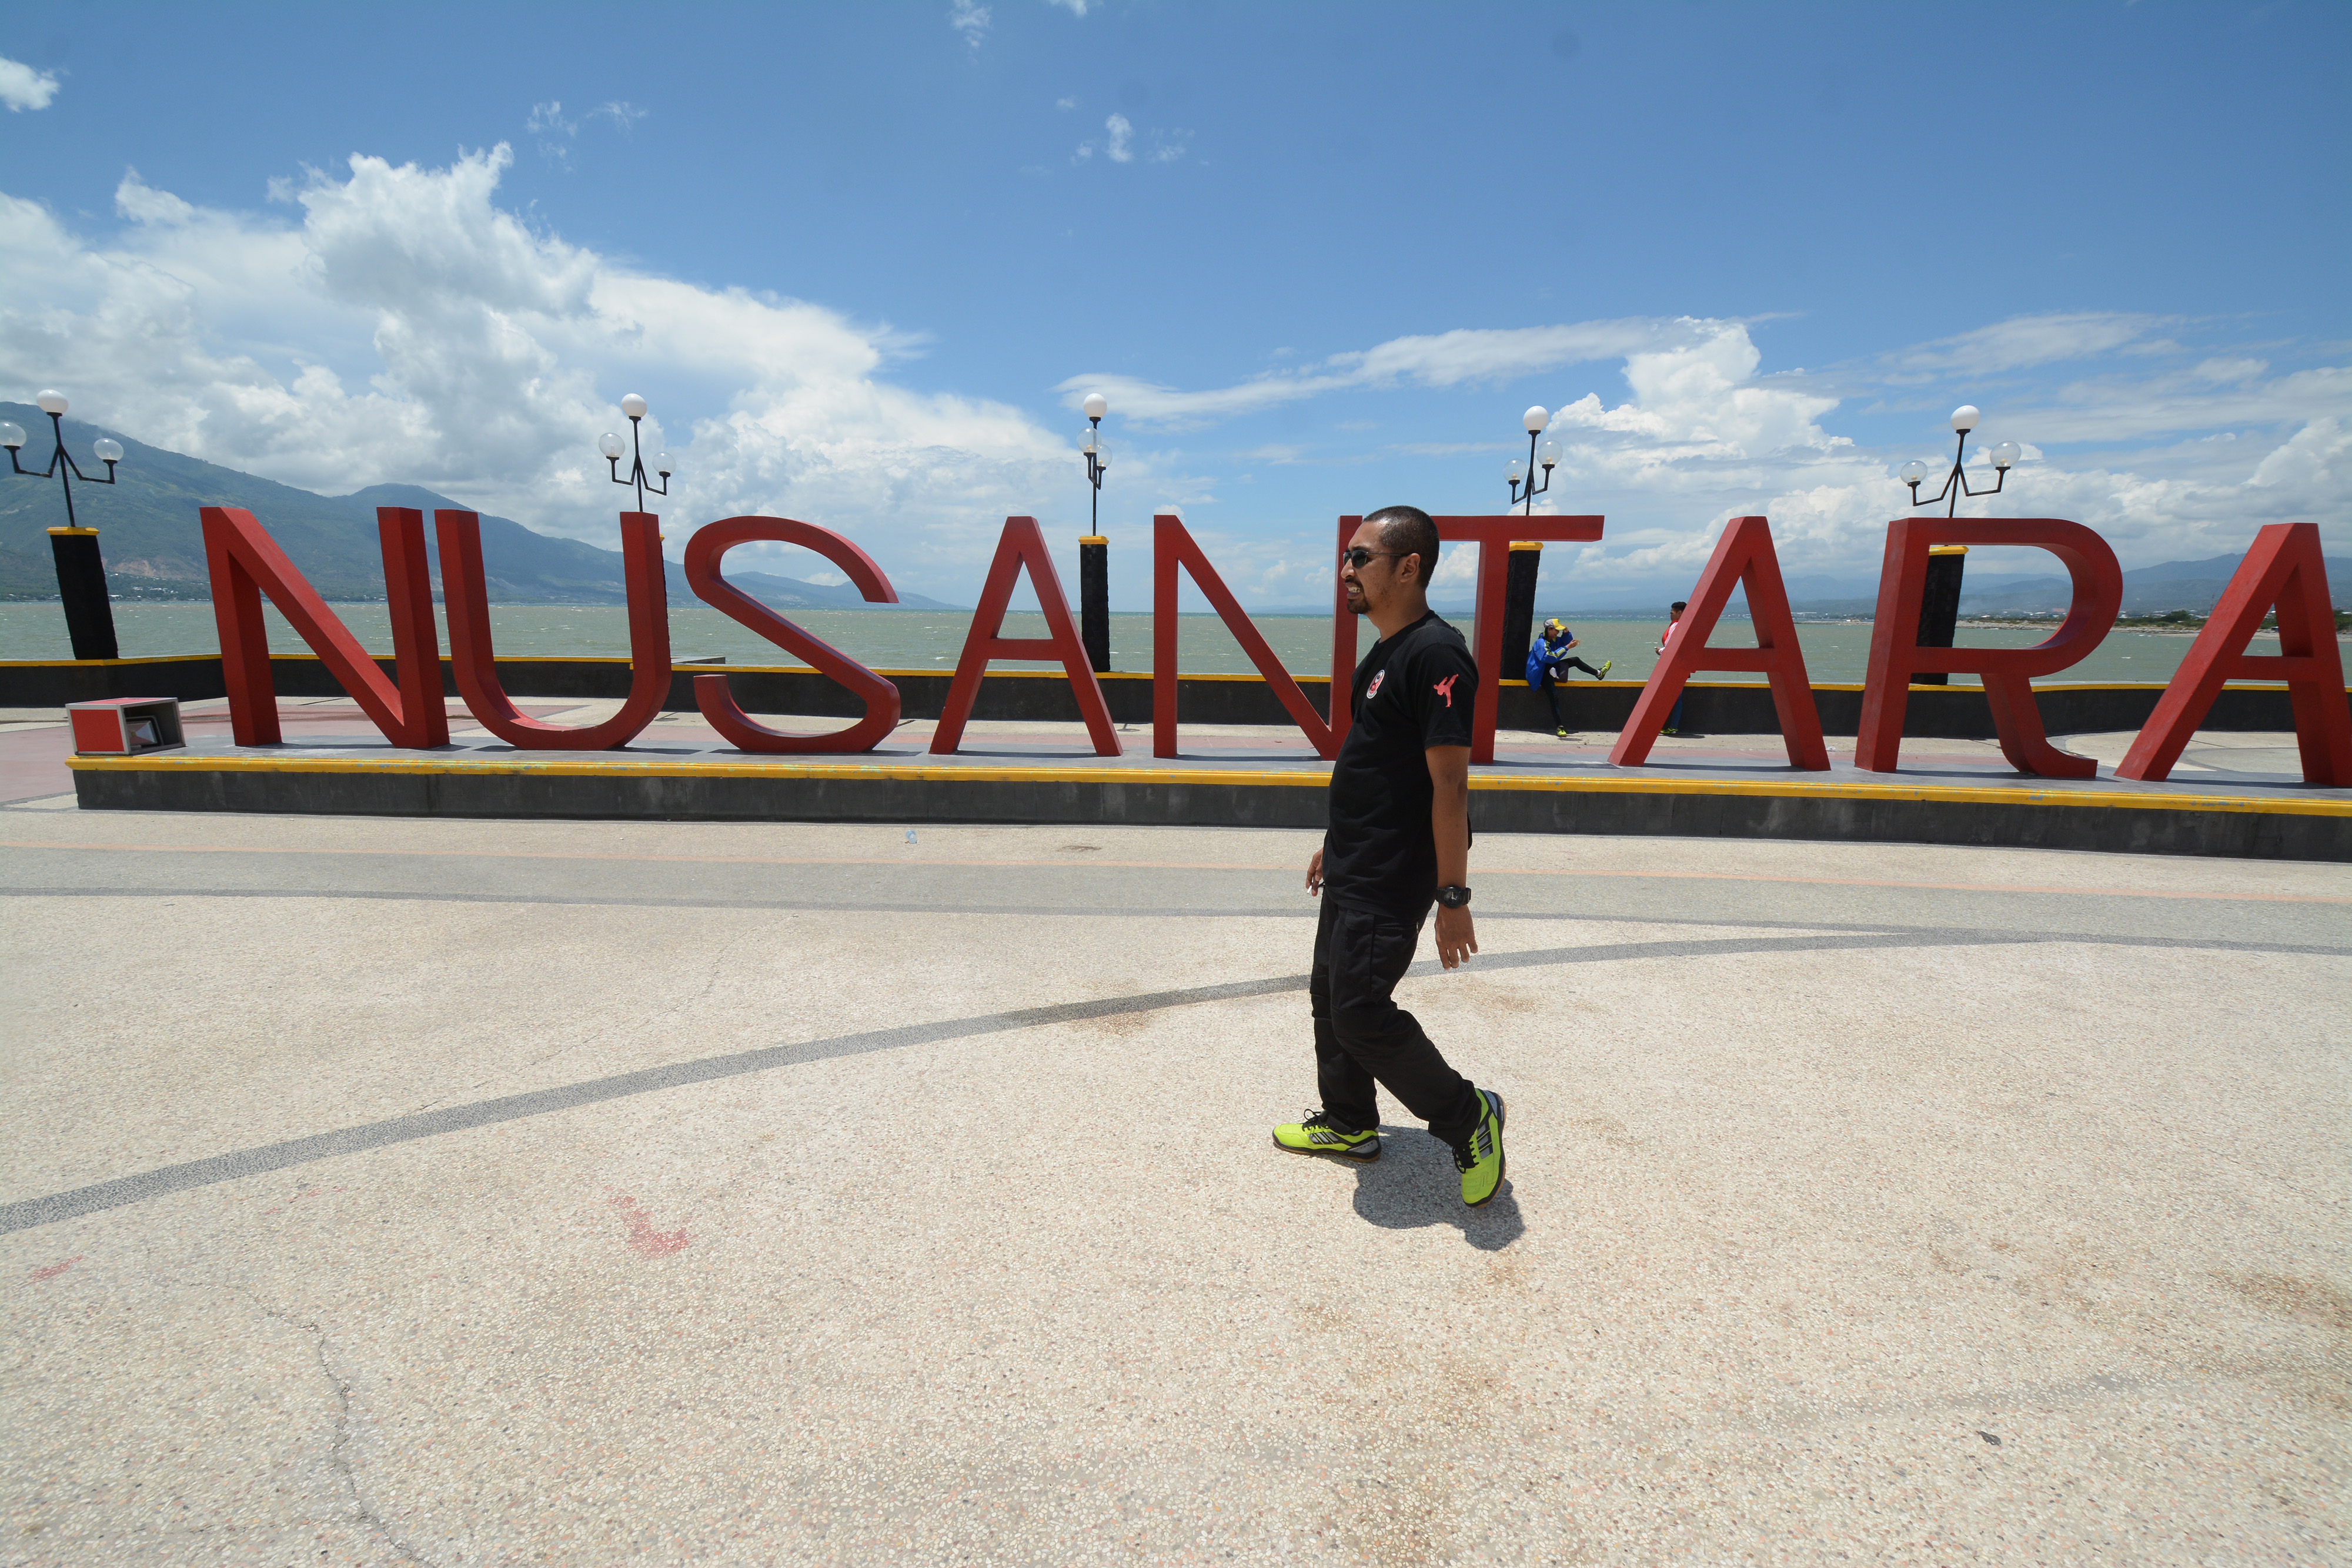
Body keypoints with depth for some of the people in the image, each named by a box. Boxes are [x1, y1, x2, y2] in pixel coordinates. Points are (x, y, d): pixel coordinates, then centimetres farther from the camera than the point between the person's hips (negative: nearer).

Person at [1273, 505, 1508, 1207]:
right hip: (1354, 869, 10)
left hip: (1392, 879, -10)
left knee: (1360, 1010, -5)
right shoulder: (1385, 651, 11)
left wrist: (1453, 896, -22)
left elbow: (1449, 785, -23)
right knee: (1330, 993, 17)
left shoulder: (1435, 655, -20)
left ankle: (1468, 1117, 16)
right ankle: (1349, 1123, 35)